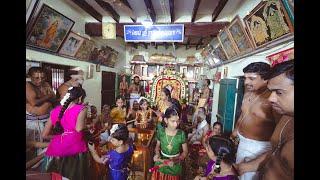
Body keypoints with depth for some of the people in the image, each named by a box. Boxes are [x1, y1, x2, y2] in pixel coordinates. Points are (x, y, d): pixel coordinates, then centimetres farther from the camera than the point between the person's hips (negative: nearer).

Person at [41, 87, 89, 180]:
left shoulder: (55, 110, 11)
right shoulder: (81, 109, -5)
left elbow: (44, 134, 16)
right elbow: (78, 129, -18)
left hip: (55, 151, 5)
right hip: (75, 151, -5)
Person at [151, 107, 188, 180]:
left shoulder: (181, 134, -19)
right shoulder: (161, 132, -15)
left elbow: (185, 151, -7)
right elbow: (157, 146, 2)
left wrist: (177, 159, -21)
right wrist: (157, 154, -16)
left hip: (174, 167, -1)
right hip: (161, 165, 1)